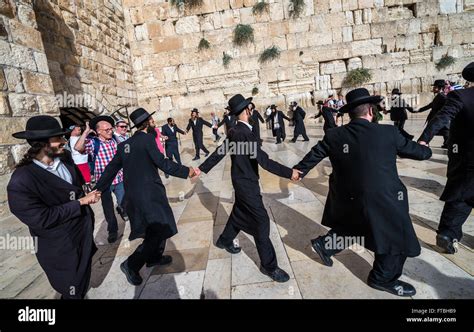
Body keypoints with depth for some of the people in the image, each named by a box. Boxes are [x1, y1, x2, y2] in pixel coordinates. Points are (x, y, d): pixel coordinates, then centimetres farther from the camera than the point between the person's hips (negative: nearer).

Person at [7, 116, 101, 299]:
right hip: (60, 248, -6)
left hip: (84, 232, 6)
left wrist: (86, 196, -4)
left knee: (84, 280, 29)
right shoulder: (21, 181, -27)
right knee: (72, 290, 17)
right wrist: (80, 202, -22)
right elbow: (42, 219, -26)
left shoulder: (65, 158, -5)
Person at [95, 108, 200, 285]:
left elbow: (112, 168, 11)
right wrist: (188, 171, -17)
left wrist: (97, 189, 19)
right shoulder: (147, 138, -13)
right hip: (149, 192, -8)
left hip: (133, 193, 9)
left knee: (155, 226, 22)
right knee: (160, 228, 2)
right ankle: (131, 264, 7)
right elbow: (162, 163, -20)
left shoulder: (124, 144, 10)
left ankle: (154, 256, 35)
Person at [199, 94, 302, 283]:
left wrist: (203, 168, 19)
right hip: (247, 184, -10)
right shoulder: (244, 133, -27)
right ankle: (268, 265, 12)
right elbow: (264, 161, -30)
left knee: (239, 213, 26)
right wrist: (289, 173, -24)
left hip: (242, 181, 10)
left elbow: (220, 152, 10)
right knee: (261, 221, -1)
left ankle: (224, 241, 48)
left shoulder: (234, 132, 3)